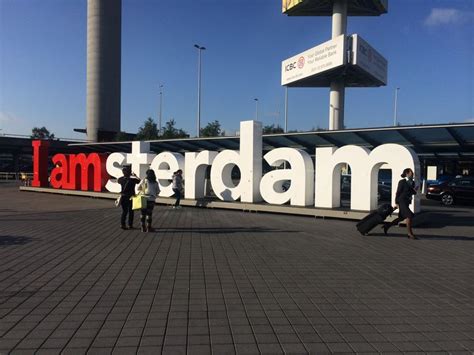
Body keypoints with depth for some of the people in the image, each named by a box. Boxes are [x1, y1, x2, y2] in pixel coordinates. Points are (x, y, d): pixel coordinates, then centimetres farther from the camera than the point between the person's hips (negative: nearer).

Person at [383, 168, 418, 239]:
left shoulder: (412, 182, 8)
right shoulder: (402, 182, -12)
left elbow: (412, 193, 16)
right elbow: (398, 192, -10)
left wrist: (415, 190, -8)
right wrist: (397, 203, -11)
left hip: (406, 202, 8)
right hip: (401, 201, -8)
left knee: (401, 218, 13)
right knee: (410, 215, -17)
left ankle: (387, 225, 27)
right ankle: (410, 234, -11)